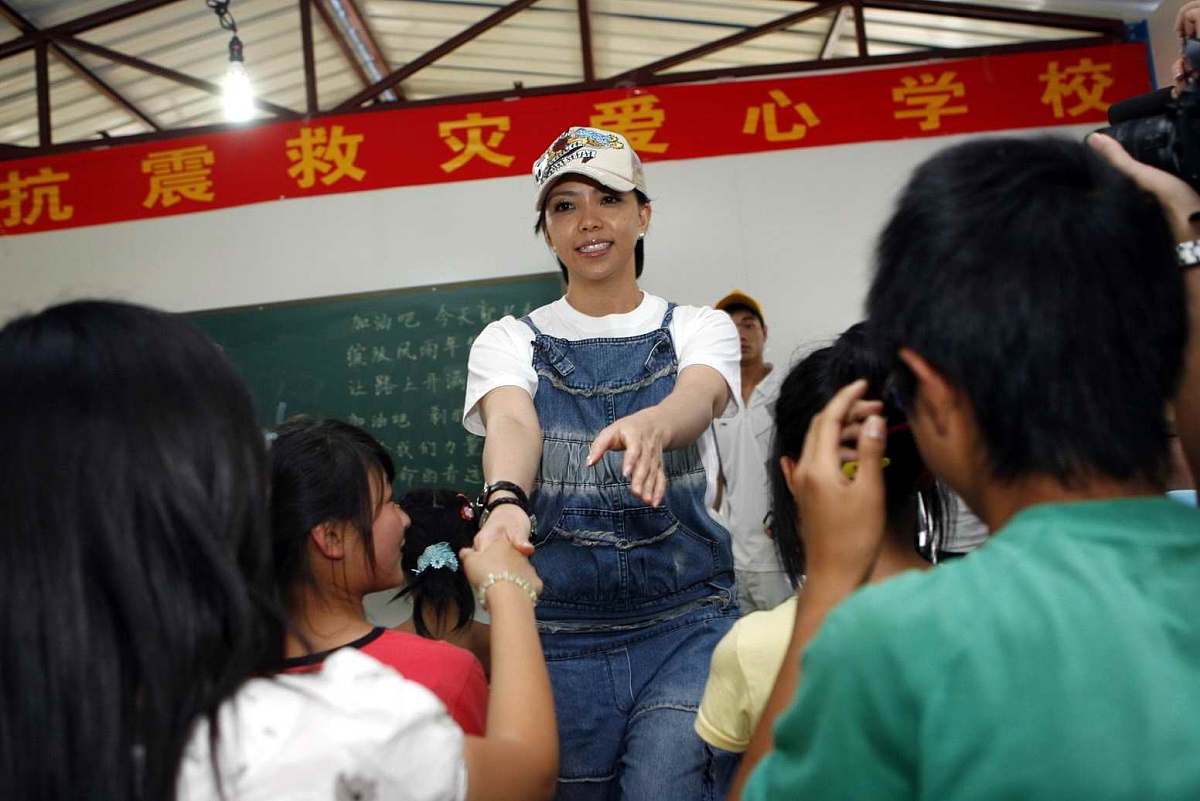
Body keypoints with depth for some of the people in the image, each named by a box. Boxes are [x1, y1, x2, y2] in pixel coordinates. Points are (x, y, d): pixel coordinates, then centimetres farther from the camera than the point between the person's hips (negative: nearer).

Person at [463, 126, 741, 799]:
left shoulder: (700, 328, 5)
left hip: (686, 623, -1)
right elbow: (512, 422, -14)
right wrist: (505, 499, -38)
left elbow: (700, 395, -17)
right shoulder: (510, 340, 6)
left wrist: (649, 426, -42)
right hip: (558, 634, 1)